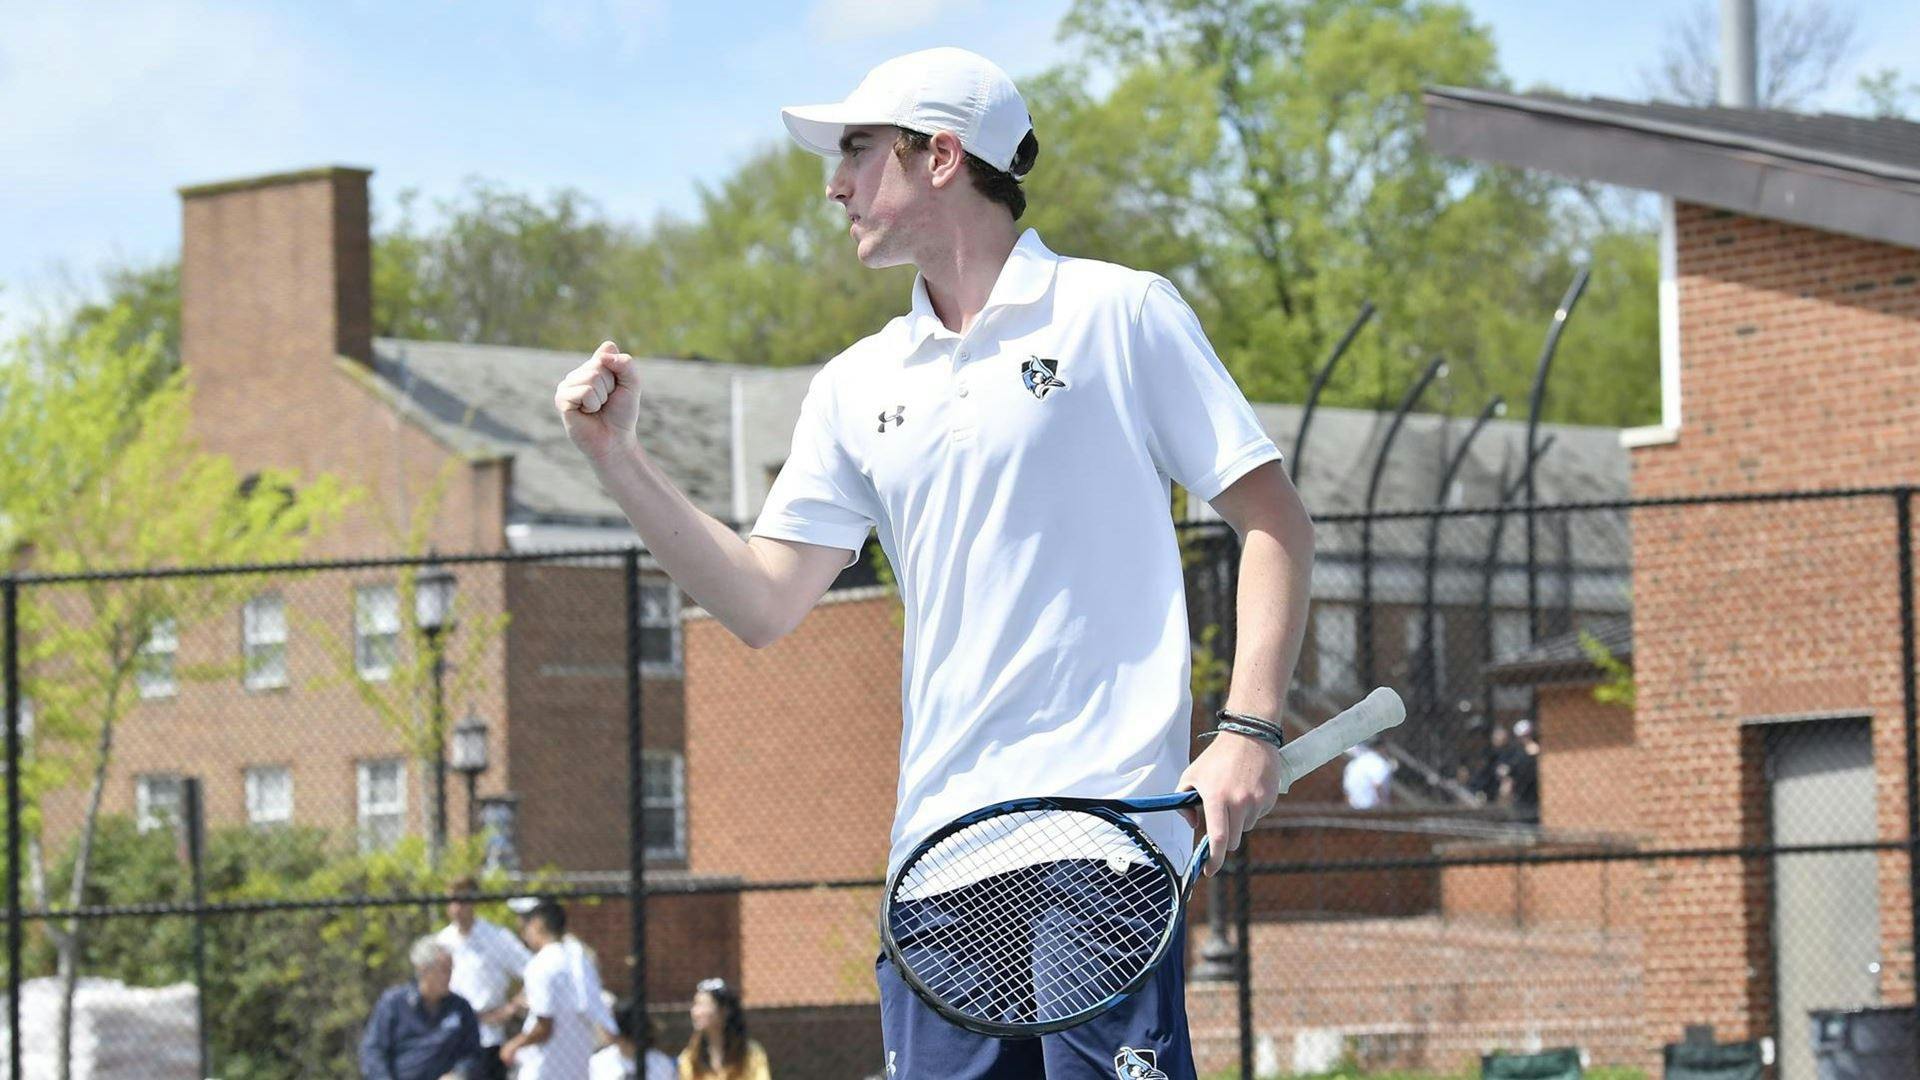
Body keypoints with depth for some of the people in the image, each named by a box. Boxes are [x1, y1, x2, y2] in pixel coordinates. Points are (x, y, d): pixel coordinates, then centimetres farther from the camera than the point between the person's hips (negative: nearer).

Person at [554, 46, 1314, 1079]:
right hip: (939, 851, 5)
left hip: (1107, 842, -5)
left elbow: (1272, 520, 0)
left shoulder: (1119, 313, 2)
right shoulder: (857, 387, 17)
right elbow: (763, 603, 16)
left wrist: (1249, 730, -11)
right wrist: (617, 457, 7)